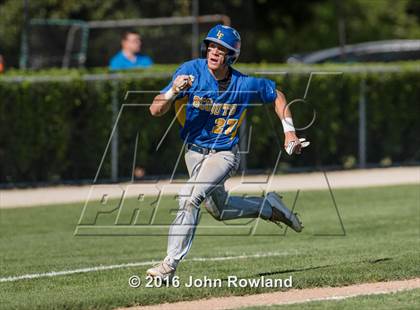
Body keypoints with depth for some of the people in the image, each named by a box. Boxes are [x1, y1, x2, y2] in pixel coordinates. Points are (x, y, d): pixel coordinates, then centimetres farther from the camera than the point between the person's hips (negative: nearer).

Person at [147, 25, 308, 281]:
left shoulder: (246, 85, -16)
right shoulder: (191, 71, -16)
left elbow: (277, 96, 6)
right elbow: (156, 111, -20)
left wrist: (289, 131, -1)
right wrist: (174, 91, -39)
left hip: (224, 155, -4)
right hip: (193, 153, 4)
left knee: (190, 196, -26)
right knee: (219, 209, 20)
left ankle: (170, 265, -23)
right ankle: (269, 206, 45)